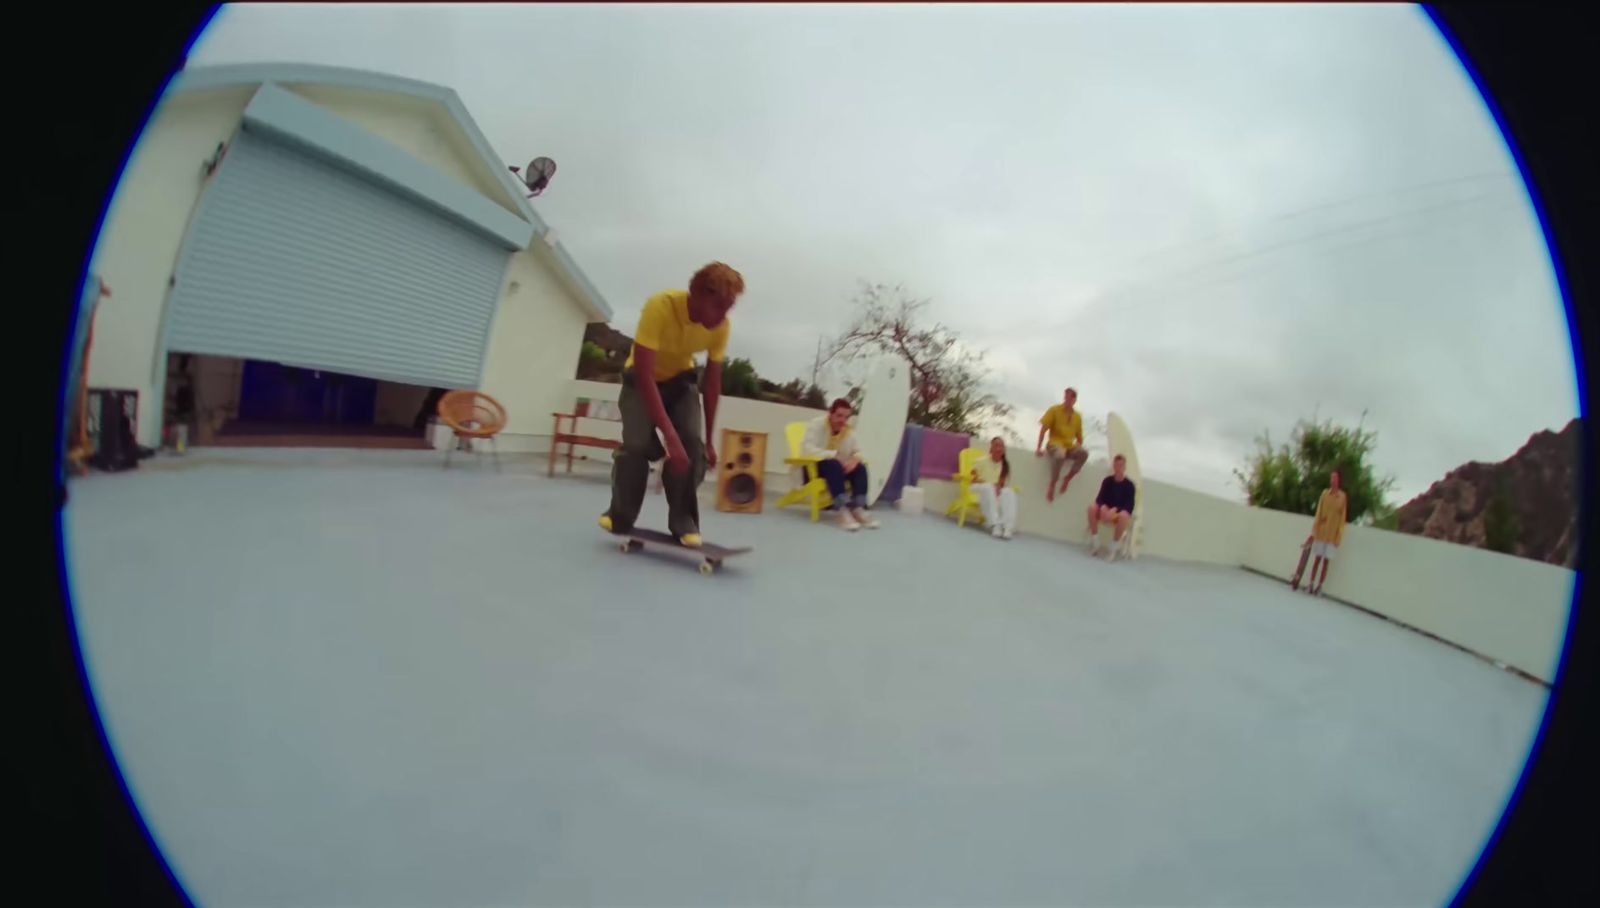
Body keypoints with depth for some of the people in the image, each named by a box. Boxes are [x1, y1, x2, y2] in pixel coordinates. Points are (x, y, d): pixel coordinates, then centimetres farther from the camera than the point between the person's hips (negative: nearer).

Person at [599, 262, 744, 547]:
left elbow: (713, 383, -12)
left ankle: (683, 521, -5)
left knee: (693, 444, -18)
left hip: (680, 380, 3)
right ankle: (619, 516, 1)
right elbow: (645, 376, -39)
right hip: (641, 377, -3)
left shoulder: (721, 326, -24)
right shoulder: (660, 306, -37)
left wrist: (708, 440, -11)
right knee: (637, 443, -21)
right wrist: (669, 435, -45)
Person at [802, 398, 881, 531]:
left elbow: (857, 451, 4)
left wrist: (855, 458, -22)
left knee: (860, 467, -20)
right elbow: (807, 450, -26)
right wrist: (834, 455, -32)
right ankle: (842, 510, -46)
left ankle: (858, 508, -33)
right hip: (813, 468, -5)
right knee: (833, 465, -36)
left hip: (837, 467, 6)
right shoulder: (817, 424, -12)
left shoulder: (848, 431, 4)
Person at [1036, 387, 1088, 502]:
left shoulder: (1077, 416, 12)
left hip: (1070, 446, 4)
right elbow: (1043, 429, -5)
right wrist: (1039, 448, -12)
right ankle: (1052, 484, -21)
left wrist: (1078, 448, -1)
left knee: (1084, 454, -30)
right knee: (1060, 455, -40)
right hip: (1055, 444, -4)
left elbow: (1079, 437, 18)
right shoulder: (1054, 410, 1)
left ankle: (1068, 478, -11)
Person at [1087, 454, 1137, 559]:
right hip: (1106, 510, 3)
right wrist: (1103, 507, -30)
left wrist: (1115, 510, -33)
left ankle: (1113, 548, -25)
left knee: (1124, 515, -39)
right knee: (1092, 508, -28)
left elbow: (1129, 505, -16)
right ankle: (1095, 543, -20)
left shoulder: (1129, 484, -9)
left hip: (1120, 512, -3)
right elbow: (1100, 498, -7)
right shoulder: (1107, 481, -1)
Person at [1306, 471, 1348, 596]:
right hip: (1321, 531, 1)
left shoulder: (1342, 496, -3)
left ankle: (1320, 586, 9)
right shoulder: (1325, 493, 1)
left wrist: (1339, 536, -4)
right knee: (1317, 558, 4)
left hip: (1333, 534, -1)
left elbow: (1342, 516, 0)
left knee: (1326, 561, 2)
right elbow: (1318, 512, 4)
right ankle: (1311, 584, 9)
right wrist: (1314, 531, 1)